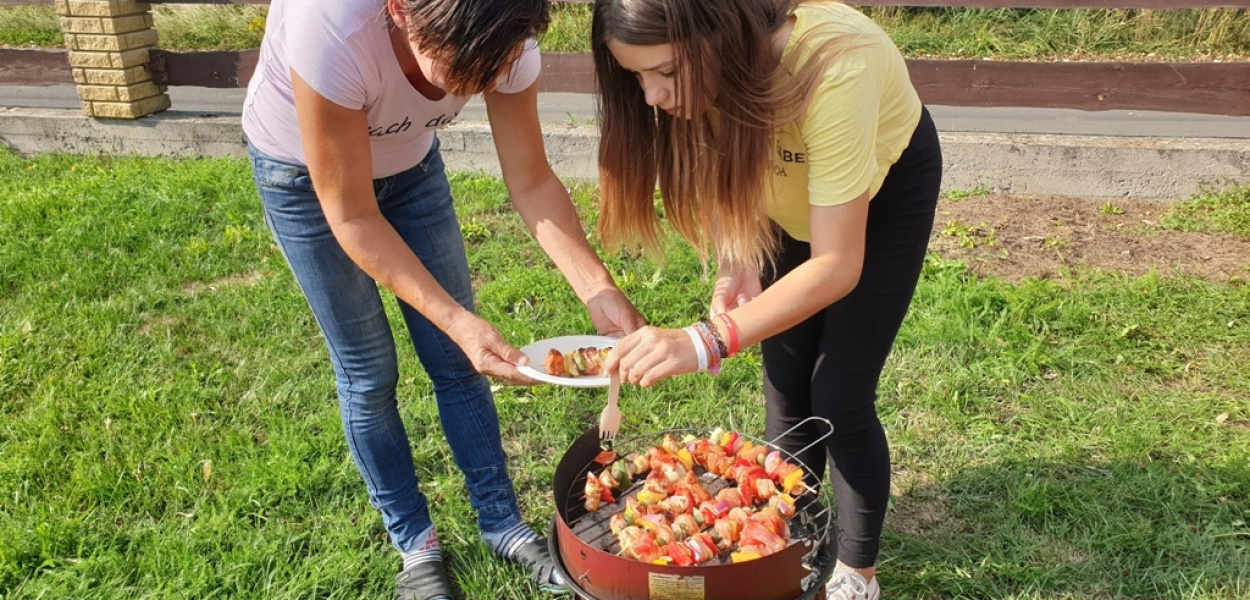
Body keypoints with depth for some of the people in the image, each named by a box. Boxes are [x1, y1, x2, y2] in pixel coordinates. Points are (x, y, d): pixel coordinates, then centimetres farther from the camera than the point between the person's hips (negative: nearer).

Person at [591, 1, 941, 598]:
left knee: (839, 399, -4)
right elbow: (722, 167, -6)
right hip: (789, 191, 4)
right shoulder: (704, 69, -26)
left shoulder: (834, 66, -42)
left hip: (887, 189, -4)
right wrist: (737, 263, -24)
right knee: (786, 392, 5)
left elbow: (837, 265, -39)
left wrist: (704, 342, -48)